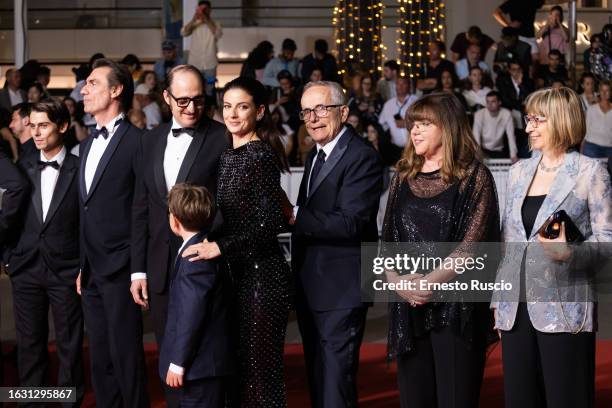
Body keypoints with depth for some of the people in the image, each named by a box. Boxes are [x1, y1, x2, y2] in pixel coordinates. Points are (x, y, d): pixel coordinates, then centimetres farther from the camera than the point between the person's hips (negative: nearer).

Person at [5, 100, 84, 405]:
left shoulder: (79, 170, -6)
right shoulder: (23, 168, 7)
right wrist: (11, 255, 7)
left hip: (65, 269, -4)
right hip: (26, 268, 4)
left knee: (69, 345, 3)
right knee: (29, 344, 9)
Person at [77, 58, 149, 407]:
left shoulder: (136, 142, -10)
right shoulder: (89, 144, 16)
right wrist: (83, 266, 16)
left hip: (120, 271, -8)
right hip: (92, 273, 8)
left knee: (126, 358, -5)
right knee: (100, 360, 12)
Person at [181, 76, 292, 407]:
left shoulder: (261, 155, -13)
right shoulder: (229, 156, 12)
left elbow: (272, 221, -19)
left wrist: (221, 246, -23)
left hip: (261, 274, -9)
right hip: (236, 272, 9)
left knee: (260, 368, -3)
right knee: (237, 366, 12)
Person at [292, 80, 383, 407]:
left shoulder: (362, 157, -15)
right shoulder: (315, 155, 15)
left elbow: (351, 222, -24)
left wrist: (295, 216, -25)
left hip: (340, 289, -9)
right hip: (310, 288, 9)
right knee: (317, 379, 19)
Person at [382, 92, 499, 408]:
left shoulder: (473, 176, 0)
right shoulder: (403, 177, 15)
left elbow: (474, 242, -9)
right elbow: (388, 237, 10)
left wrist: (430, 281, -16)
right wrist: (395, 280, -8)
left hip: (456, 307, -4)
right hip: (407, 306, 5)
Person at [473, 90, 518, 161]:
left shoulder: (506, 114, -12)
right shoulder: (479, 114, -13)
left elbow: (511, 136, -15)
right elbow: (476, 136, -17)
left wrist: (513, 155, -25)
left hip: (499, 150, 1)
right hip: (484, 150, -1)